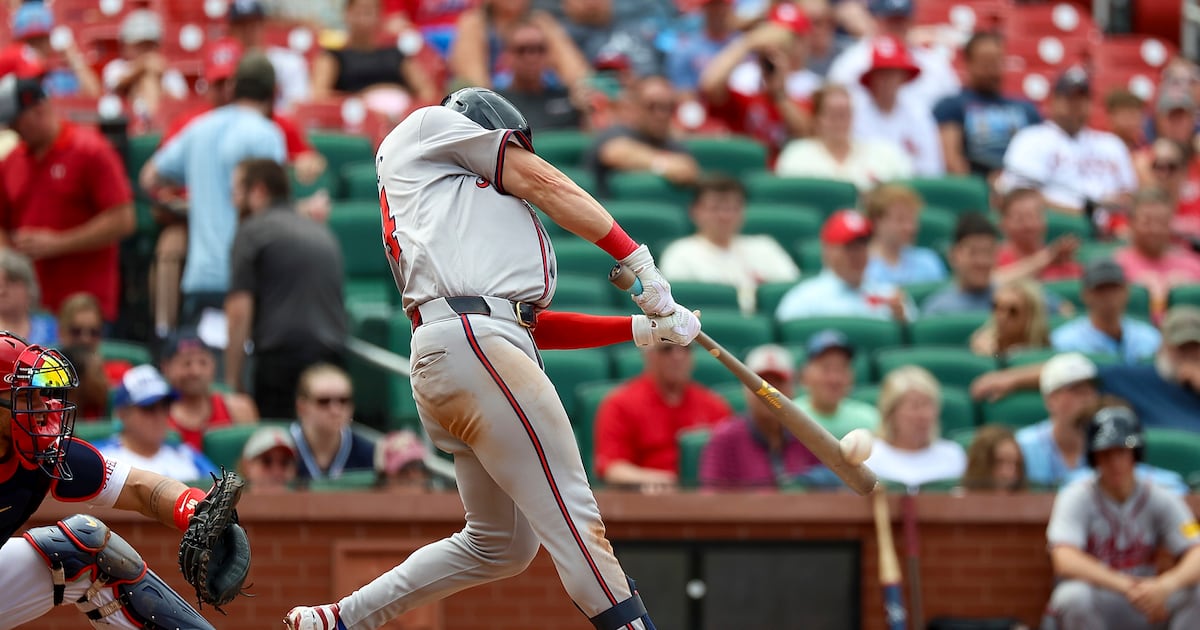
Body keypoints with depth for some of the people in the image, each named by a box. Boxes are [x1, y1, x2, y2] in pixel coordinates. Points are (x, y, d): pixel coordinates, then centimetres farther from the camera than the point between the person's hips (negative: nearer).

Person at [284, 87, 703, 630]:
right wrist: (638, 259, 12)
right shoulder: (427, 127, 18)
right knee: (576, 523, -16)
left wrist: (642, 329, 21)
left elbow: (533, 325, 26)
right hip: (473, 342, -9)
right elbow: (543, 184, 10)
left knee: (501, 546, 16)